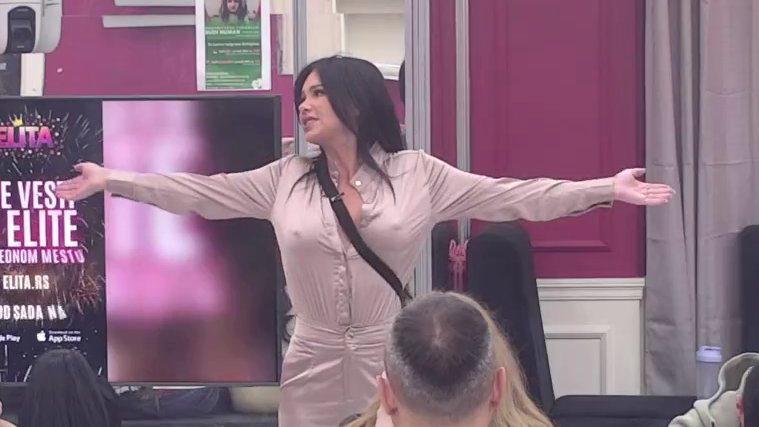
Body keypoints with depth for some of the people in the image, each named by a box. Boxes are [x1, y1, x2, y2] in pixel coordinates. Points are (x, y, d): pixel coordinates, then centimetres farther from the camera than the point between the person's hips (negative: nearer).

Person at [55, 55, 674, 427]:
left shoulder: (417, 174, 1)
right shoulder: (284, 180, 8)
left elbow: (512, 196, -1)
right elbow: (200, 193, 8)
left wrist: (607, 190, -7)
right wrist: (111, 180, 3)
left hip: (393, 368, -2)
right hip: (314, 372, 2)